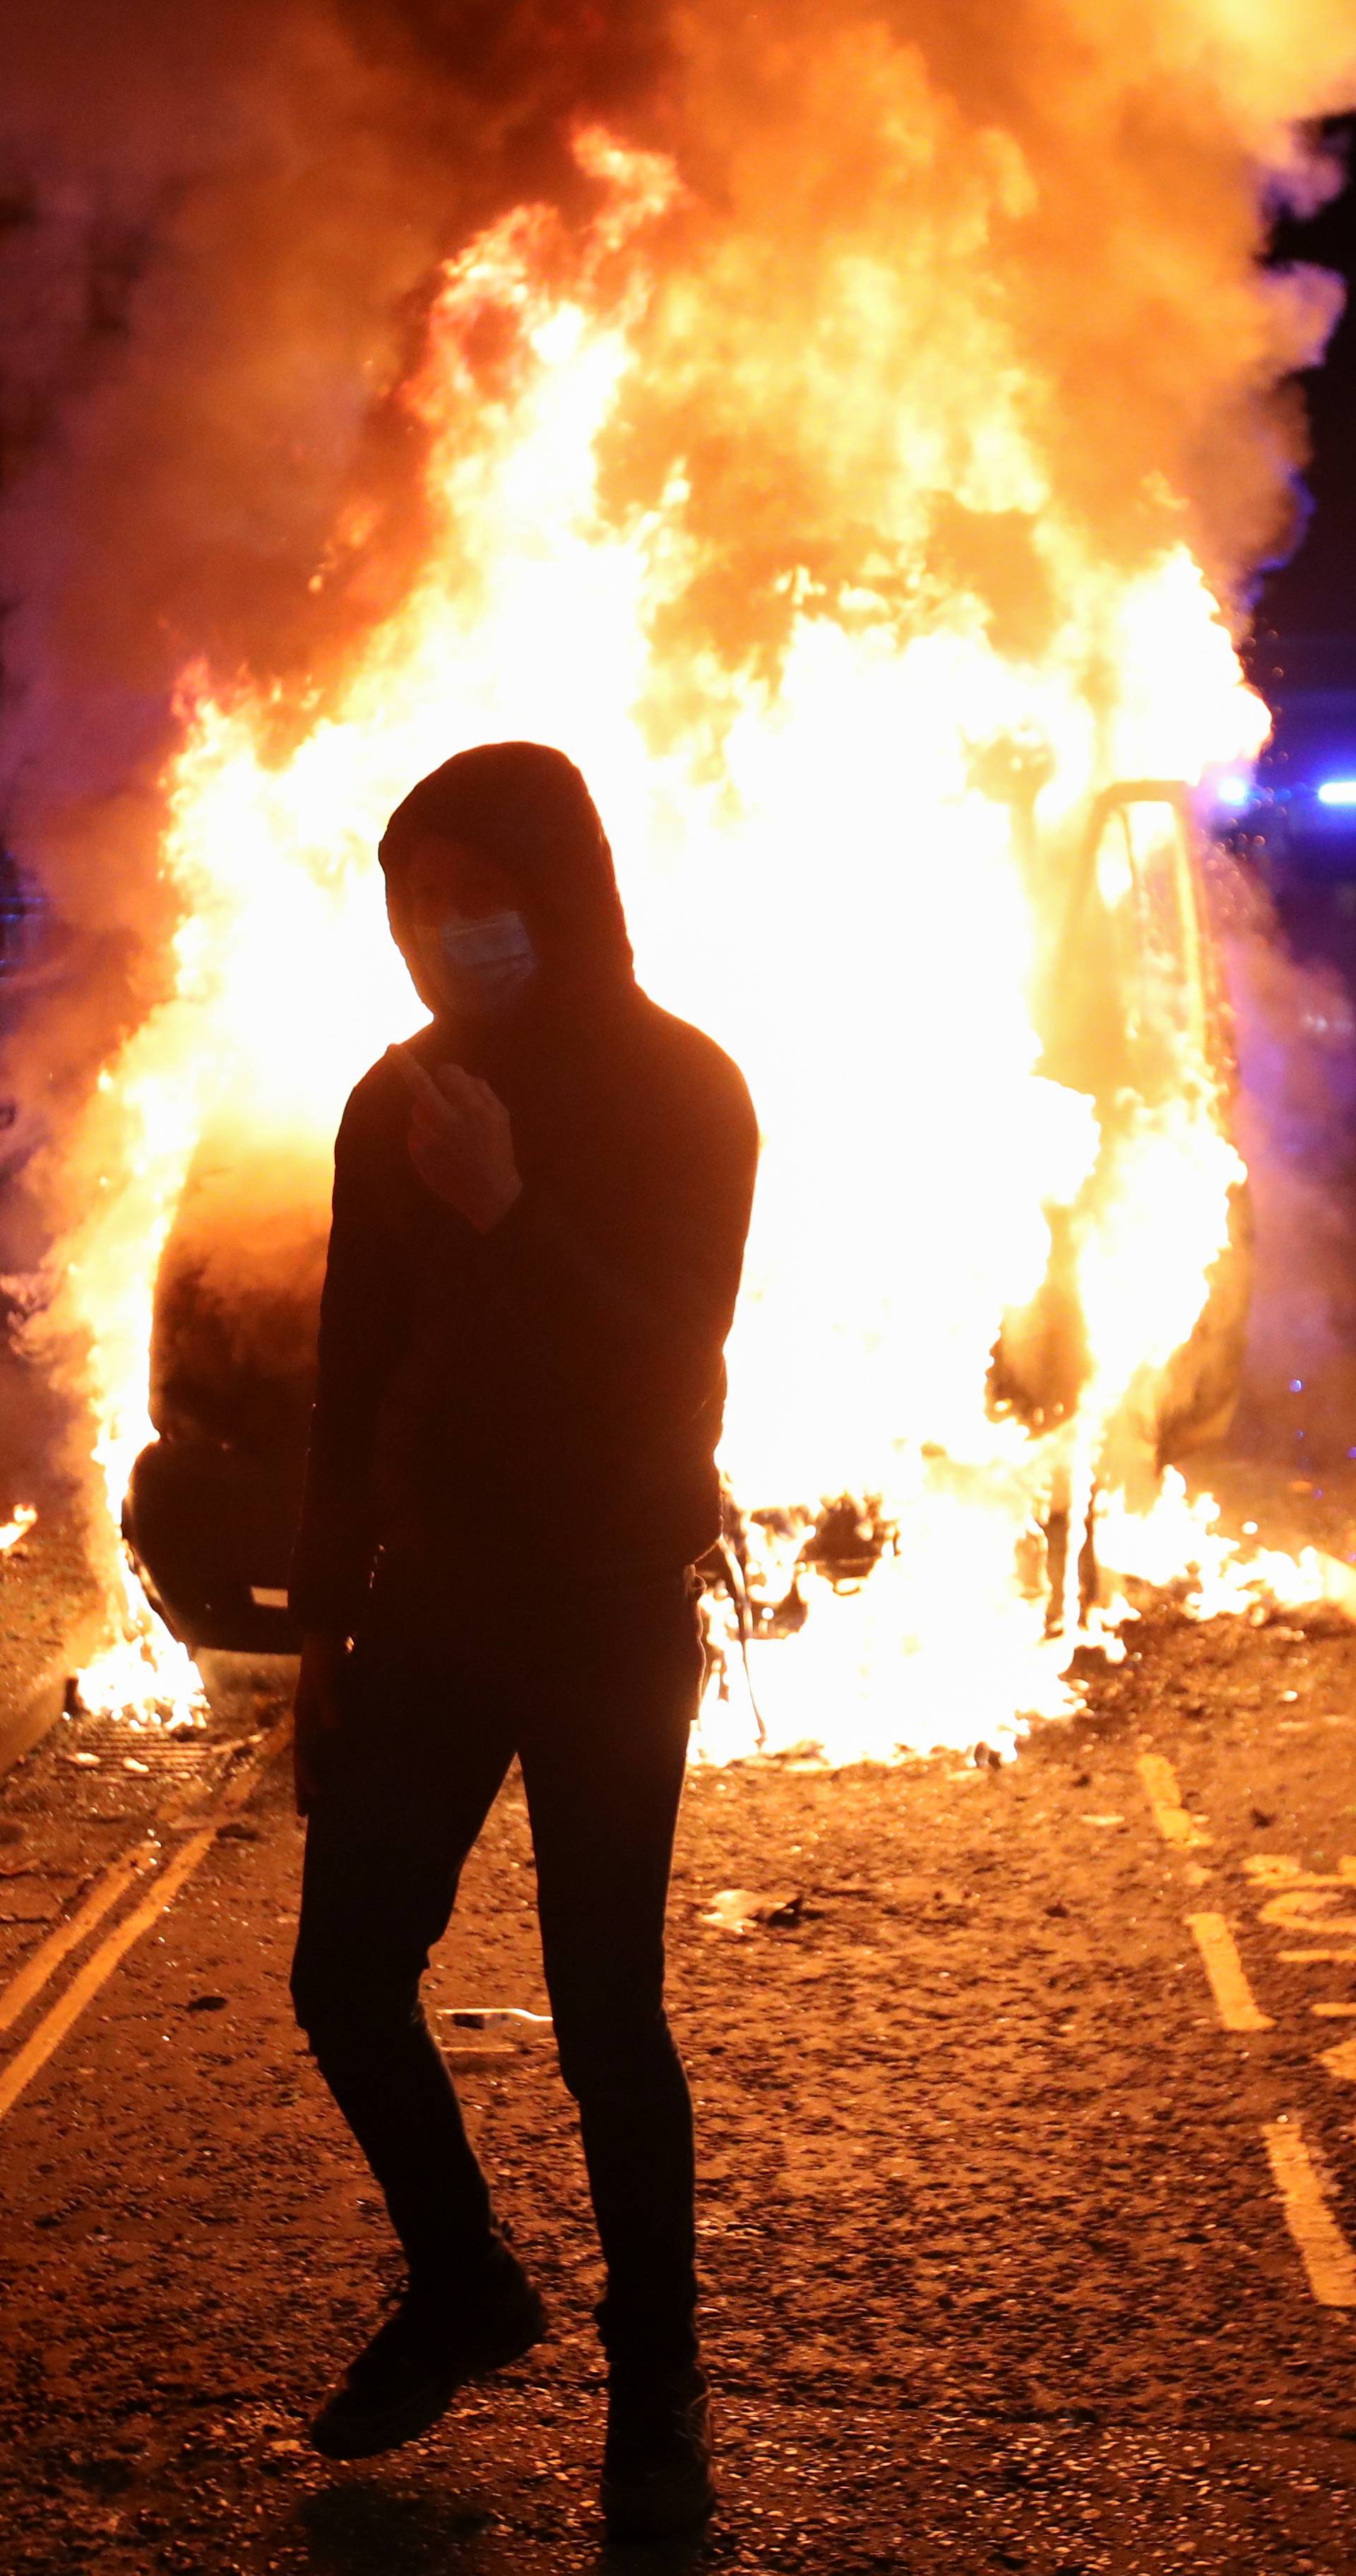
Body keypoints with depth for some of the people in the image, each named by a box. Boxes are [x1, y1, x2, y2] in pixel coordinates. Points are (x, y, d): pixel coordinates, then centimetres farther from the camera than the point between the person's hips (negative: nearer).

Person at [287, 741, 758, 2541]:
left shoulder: (680, 1093, -6)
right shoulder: (399, 1101, 5)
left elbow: (674, 1367, -15)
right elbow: (353, 1381, 9)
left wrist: (509, 1213, -27)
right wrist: (325, 1627, 10)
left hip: (610, 1615, -4)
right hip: (431, 1597, 4)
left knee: (603, 2013, -3)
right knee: (345, 1975, 2)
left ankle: (658, 2382, 17)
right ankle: (463, 2288, 28)